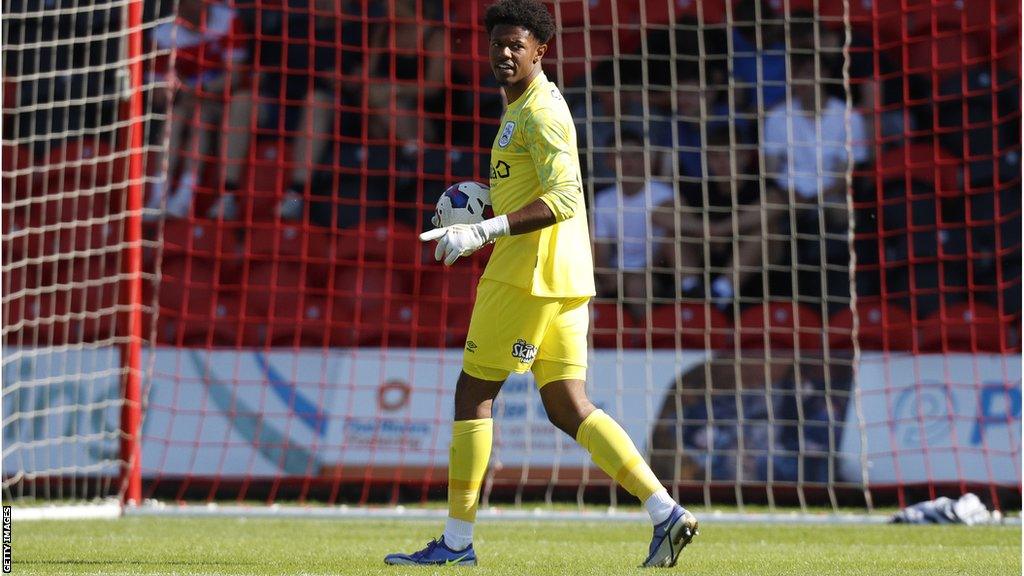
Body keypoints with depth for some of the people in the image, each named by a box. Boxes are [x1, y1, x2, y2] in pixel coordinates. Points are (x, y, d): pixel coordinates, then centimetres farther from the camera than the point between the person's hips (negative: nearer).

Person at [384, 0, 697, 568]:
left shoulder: (540, 111, -12)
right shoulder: (523, 107, 20)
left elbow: (564, 198, -22)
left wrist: (485, 231, -27)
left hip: (529, 272, -10)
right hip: (564, 280, 10)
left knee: (474, 391, -1)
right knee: (567, 407, 5)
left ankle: (457, 542, 3)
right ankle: (665, 512, -5)